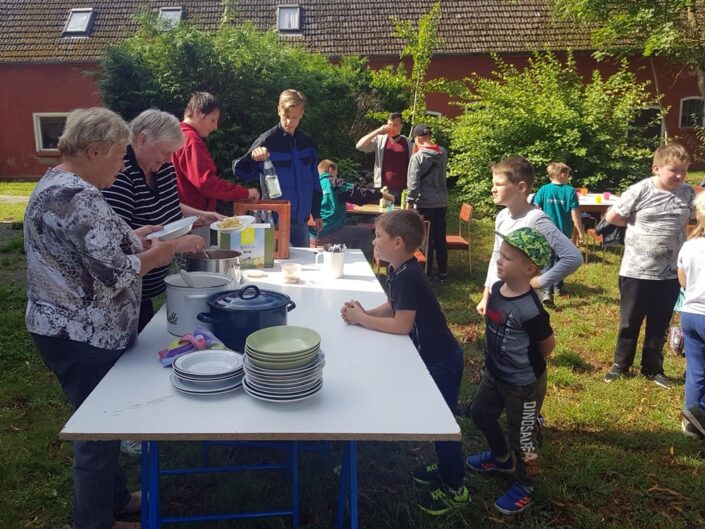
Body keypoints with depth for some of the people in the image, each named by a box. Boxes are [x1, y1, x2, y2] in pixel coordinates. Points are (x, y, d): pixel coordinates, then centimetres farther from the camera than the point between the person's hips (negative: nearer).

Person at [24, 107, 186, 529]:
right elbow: (111, 275, -28)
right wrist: (154, 256, -11)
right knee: (99, 428, 7)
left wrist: (131, 237, 9)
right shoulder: (80, 198, -25)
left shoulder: (54, 182, 9)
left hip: (67, 327, 10)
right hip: (84, 336, -10)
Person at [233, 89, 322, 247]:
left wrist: (316, 213, 15)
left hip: (301, 219, 5)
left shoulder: (307, 142, 5)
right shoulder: (267, 141, -9)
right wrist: (253, 158, -32)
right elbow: (241, 172, -12)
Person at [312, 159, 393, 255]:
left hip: (313, 233, 8)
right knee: (366, 232, 7)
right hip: (329, 233, -7)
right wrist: (382, 194, 5)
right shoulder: (333, 183, -5)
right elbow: (358, 193, -5)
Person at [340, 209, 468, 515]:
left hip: (441, 360, -9)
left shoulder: (408, 277, -27)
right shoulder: (398, 271, 3)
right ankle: (446, 468, 42)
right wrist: (364, 313, -6)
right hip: (431, 356, 9)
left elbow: (402, 325, -28)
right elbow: (391, 307, 12)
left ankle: (454, 489, 23)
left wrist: (361, 319, -18)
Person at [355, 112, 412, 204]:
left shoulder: (408, 143, 8)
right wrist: (377, 132, -11)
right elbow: (359, 146, -4)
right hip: (383, 189, -1)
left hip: (403, 190, 1)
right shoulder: (379, 139, 7)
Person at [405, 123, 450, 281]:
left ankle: (427, 273, 10)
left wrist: (410, 200, -7)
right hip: (441, 202, 5)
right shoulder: (443, 153, 4)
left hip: (425, 204, -5)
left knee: (426, 240, 3)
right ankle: (443, 273, 20)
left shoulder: (418, 157, -13)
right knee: (440, 239, 13)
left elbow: (413, 182, -15)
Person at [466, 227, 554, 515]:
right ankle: (502, 458, 51)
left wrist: (527, 364, 1)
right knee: (481, 413, 25)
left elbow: (548, 344, -15)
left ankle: (524, 487, 34)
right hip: (494, 374, 9)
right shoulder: (496, 289, -7)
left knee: (522, 435, 10)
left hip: (523, 384, -8)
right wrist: (494, 362, 13)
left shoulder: (530, 309, -31)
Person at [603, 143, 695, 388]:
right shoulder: (641, 190, -13)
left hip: (670, 273, 3)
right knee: (629, 322, 11)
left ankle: (653, 368, 30)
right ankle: (620, 365, 27)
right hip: (636, 271, -3)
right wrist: (639, 226, -1)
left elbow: (691, 223, 14)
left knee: (660, 325, 14)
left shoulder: (688, 192, -1)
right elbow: (611, 217, -6)